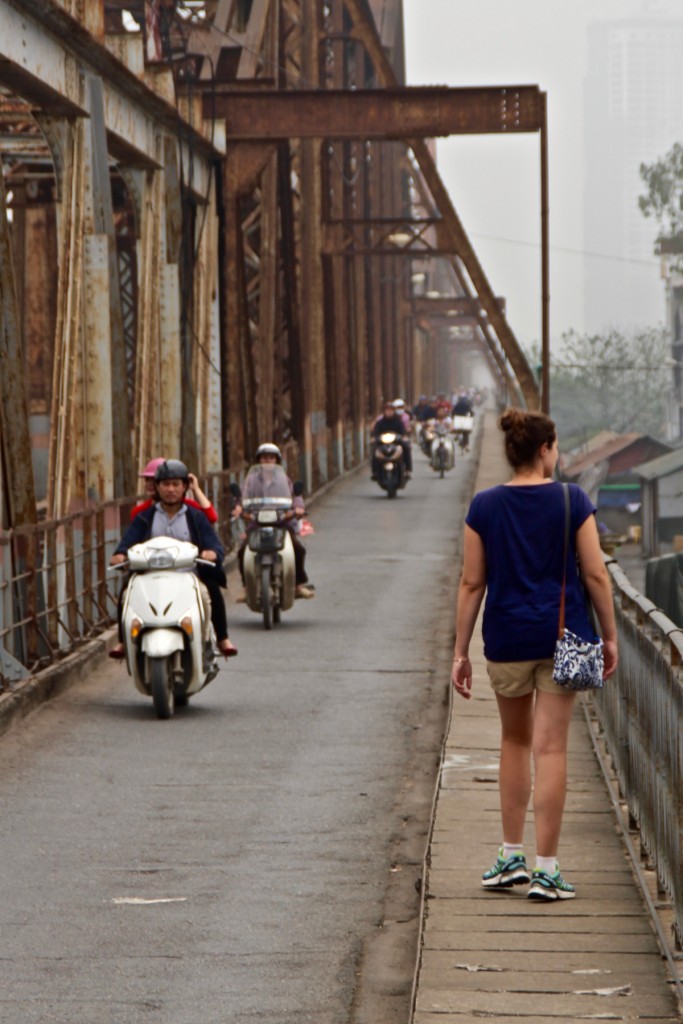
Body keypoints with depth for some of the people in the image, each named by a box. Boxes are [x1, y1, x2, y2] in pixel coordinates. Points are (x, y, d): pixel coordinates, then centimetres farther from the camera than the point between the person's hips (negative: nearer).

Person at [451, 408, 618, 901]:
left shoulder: (485, 506, -2)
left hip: (507, 638, 2)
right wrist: (610, 636, 6)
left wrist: (461, 652, 4)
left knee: (515, 741, 19)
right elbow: (596, 574, -5)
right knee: (551, 748, 0)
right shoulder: (572, 501, -6)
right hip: (563, 637, -2)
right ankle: (546, 869, -2)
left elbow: (472, 584, -1)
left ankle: (512, 857, 21)